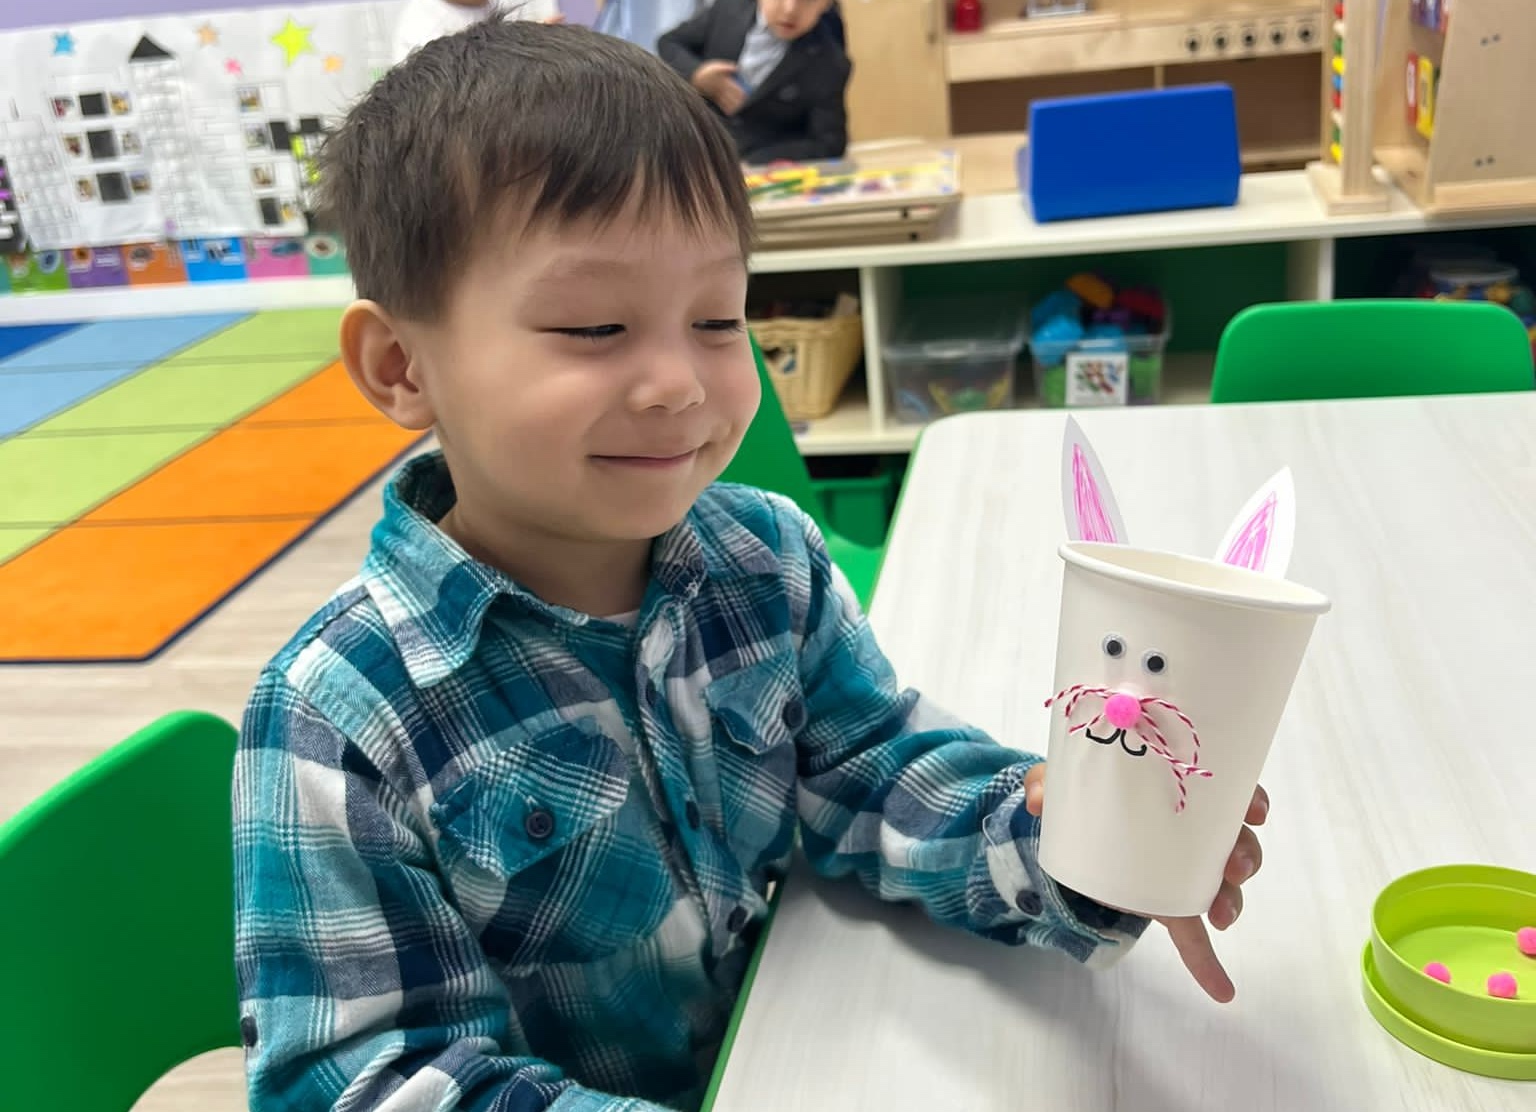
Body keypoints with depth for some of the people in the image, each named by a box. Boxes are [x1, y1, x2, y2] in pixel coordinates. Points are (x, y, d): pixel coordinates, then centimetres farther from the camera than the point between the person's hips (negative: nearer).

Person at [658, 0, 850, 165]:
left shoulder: (830, 66, -14)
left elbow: (828, 145, -14)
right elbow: (670, 43, 9)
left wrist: (748, 163, -25)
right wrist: (697, 77, -15)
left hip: (766, 168, -3)